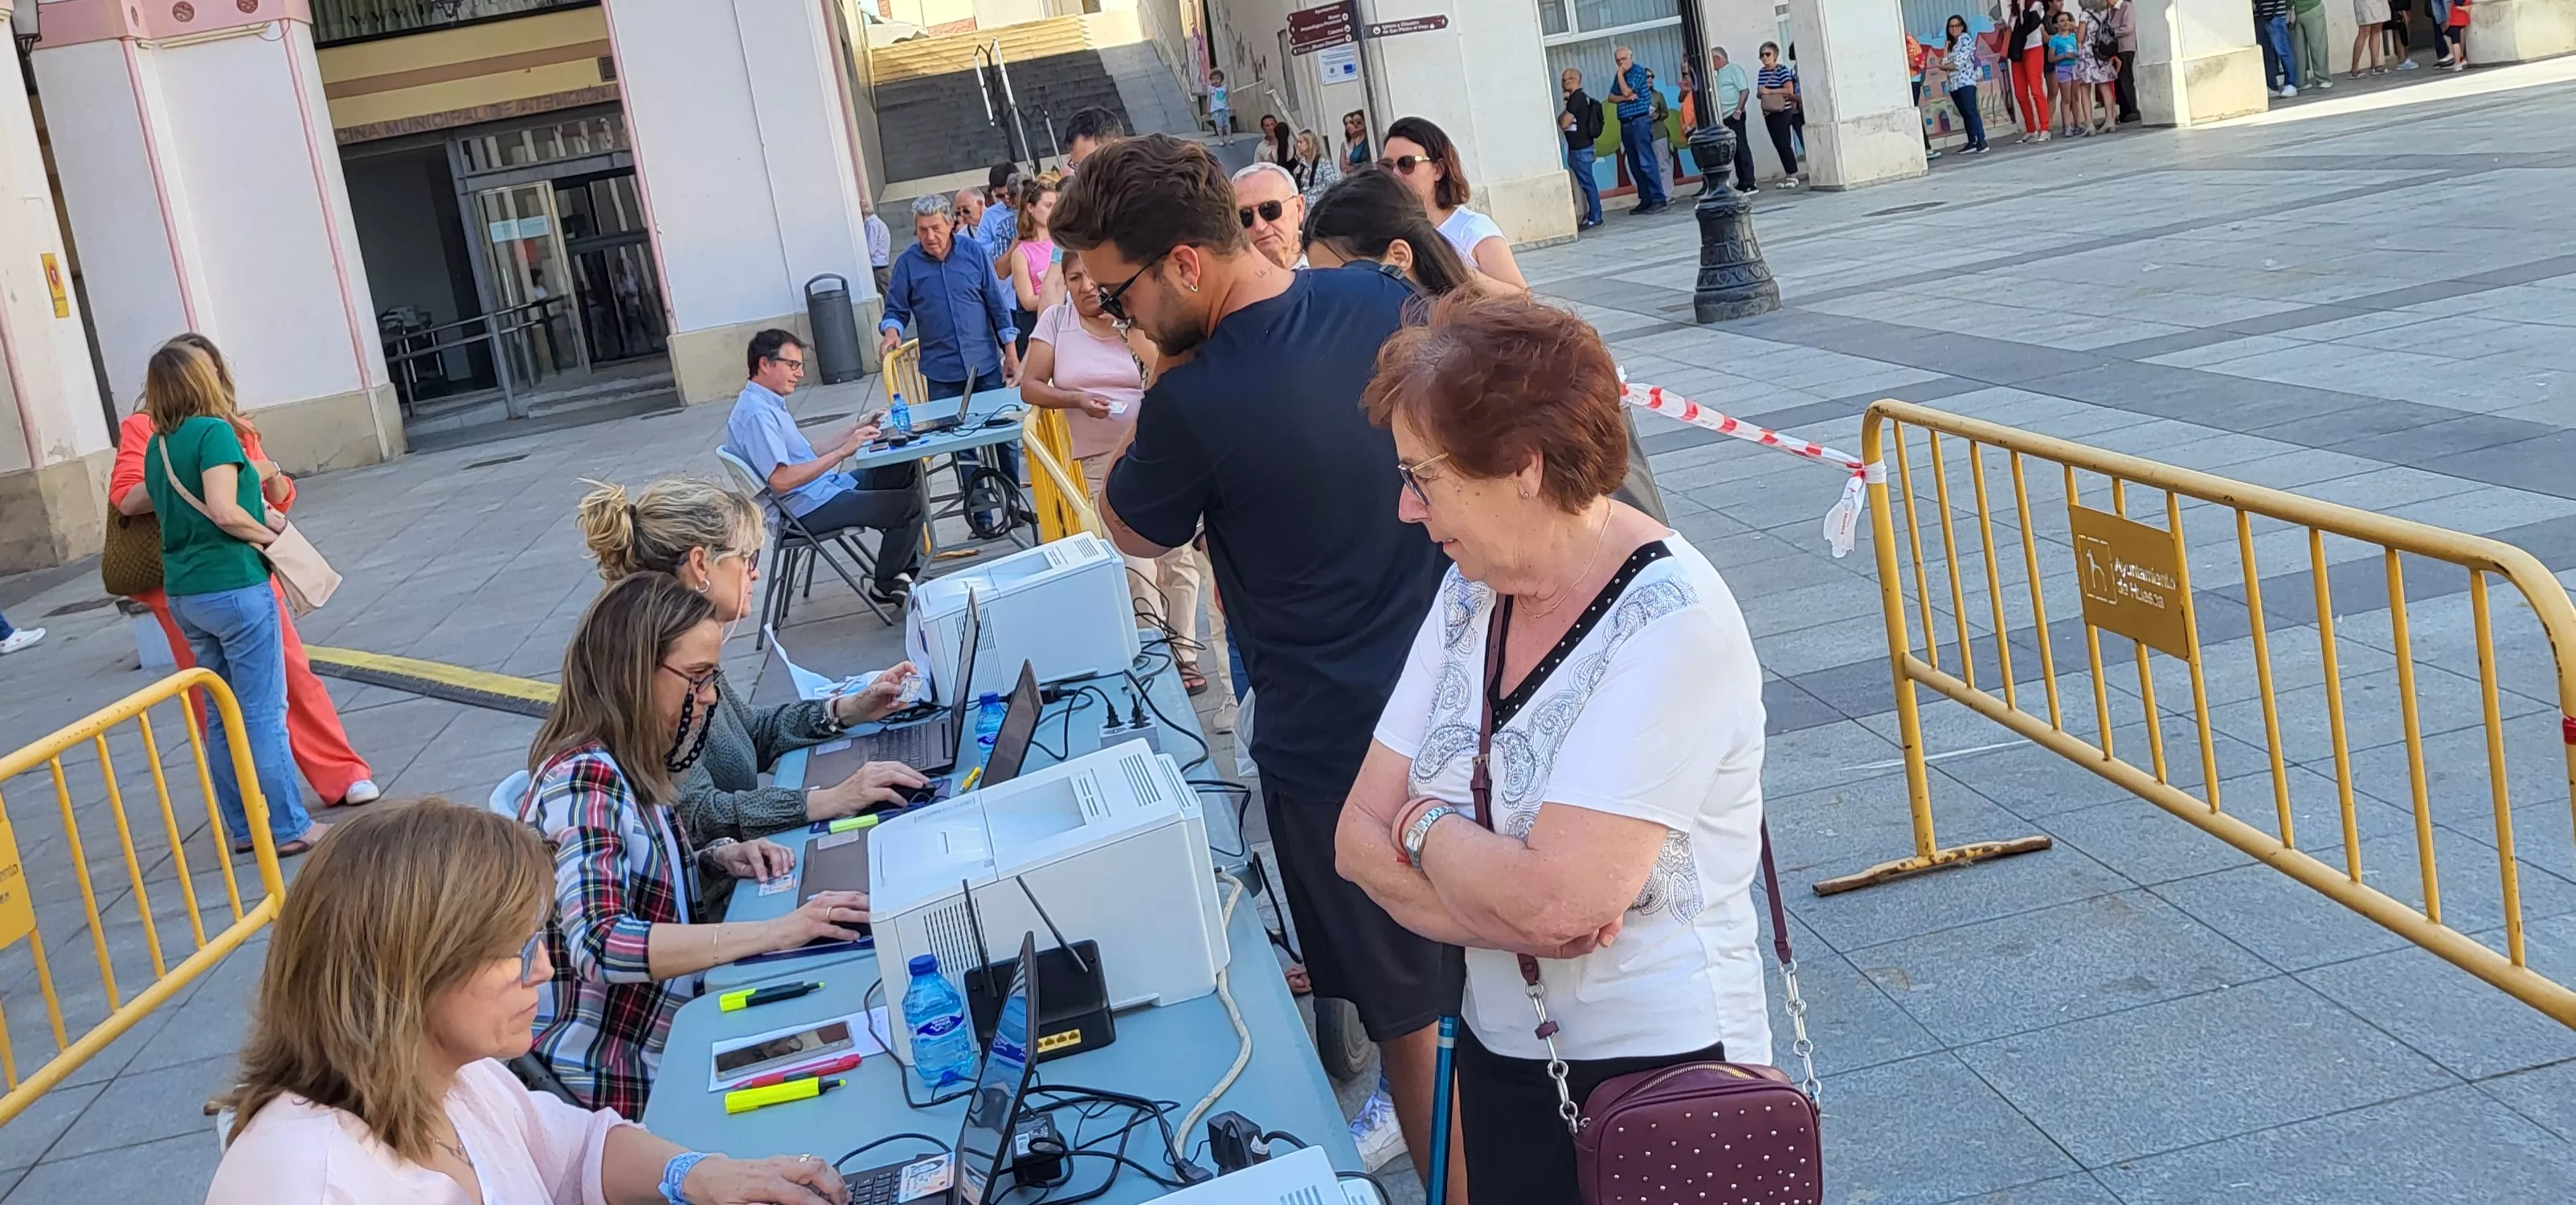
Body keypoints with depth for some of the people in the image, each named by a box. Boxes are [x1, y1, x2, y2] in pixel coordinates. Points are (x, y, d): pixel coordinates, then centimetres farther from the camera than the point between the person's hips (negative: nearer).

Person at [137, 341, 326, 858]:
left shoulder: (156, 447, 11)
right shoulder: (214, 431, -12)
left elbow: (181, 509, 13)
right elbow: (223, 512, -21)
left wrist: (258, 513, 6)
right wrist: (268, 534, -6)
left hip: (183, 594, 8)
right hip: (233, 585, -8)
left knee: (220, 715, 14)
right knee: (265, 712, -1)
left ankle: (242, 828, 21)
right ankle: (289, 828, 4)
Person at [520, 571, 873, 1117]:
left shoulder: (628, 766, 5)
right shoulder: (583, 779, -22)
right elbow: (599, 946, -34)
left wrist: (718, 857, 0)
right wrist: (777, 932, -35)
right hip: (616, 1079, -8)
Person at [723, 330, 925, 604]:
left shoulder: (769, 405, 15)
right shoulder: (755, 414, -19)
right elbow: (781, 479, -28)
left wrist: (852, 433, 11)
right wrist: (843, 451, -28)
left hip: (826, 489, 11)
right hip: (807, 511, -11)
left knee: (905, 470, 13)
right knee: (910, 504, -17)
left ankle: (906, 568, 12)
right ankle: (885, 586, 3)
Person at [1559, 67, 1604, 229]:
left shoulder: (1575, 98, -15)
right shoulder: (1583, 97, 15)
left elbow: (1564, 123, -16)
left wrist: (1562, 116, 2)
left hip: (1580, 148, -10)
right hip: (1584, 145, 10)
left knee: (1586, 182, -6)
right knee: (1587, 182, 13)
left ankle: (1594, 218, -4)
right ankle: (1594, 216, 17)